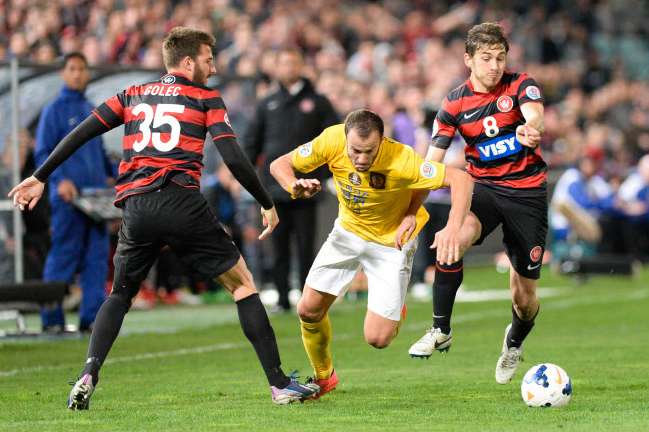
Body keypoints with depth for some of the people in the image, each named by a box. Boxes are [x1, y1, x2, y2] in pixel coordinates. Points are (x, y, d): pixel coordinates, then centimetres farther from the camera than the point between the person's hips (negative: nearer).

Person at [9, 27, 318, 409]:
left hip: (136, 208, 4)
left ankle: (88, 377, 3)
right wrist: (267, 204, 7)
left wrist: (40, 177, 20)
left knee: (119, 296, 23)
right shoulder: (205, 98, 9)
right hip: (182, 202, -4)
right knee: (243, 284, 7)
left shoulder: (133, 96, 20)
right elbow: (234, 158, -1)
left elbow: (81, 134, 15)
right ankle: (279, 384, 2)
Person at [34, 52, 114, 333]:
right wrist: (60, 179, -21)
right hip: (68, 196, -6)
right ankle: (52, 318, -2)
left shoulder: (91, 110, 18)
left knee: (97, 256, 2)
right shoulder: (54, 110, -1)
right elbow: (42, 153, -7)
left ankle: (92, 316, 4)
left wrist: (113, 175, 11)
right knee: (63, 255, -6)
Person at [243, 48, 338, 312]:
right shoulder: (268, 104, 13)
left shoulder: (317, 103, 7)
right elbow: (252, 139, 14)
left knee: (305, 247, -1)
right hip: (274, 187, 2)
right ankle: (282, 298, 7)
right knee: (279, 247, 2)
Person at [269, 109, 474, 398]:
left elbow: (461, 178, -36)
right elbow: (280, 165, -13)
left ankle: (394, 310, 27)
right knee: (309, 310, -1)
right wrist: (296, 187, -35)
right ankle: (323, 377, 28)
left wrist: (453, 228, -50)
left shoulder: (400, 162, -37)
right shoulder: (332, 141, -25)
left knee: (377, 339, -11)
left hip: (391, 242, -4)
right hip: (348, 231, 4)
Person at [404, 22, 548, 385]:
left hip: (528, 191, -1)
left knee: (525, 294, 4)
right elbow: (431, 164, 0)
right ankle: (441, 331, -20)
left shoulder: (521, 85, -7)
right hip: (483, 188, 1)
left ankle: (515, 343, 39)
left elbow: (534, 115, -29)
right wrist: (411, 211, -11)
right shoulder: (455, 104, -3)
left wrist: (531, 129, -55)